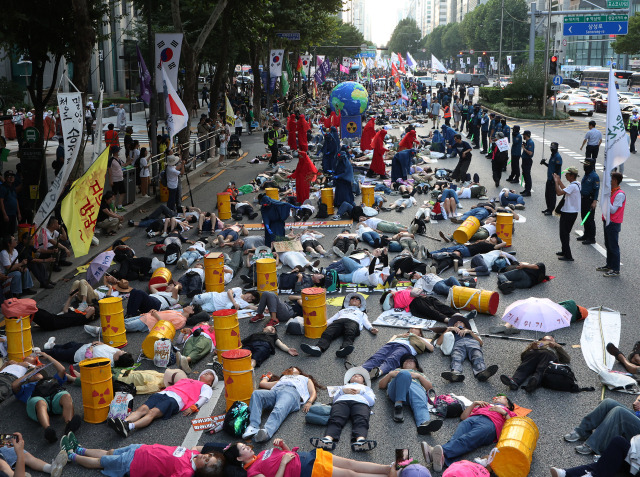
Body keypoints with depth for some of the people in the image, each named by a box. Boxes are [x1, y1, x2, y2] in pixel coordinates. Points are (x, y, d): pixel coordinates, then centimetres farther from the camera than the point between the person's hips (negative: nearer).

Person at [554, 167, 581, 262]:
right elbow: (565, 190, 21)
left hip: (568, 214, -10)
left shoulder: (573, 186, -24)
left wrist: (556, 181, -18)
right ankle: (565, 251, 35)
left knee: (564, 234, -3)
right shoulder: (577, 184, 8)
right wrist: (559, 181, 18)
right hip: (573, 212, 10)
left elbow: (559, 192, -30)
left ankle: (568, 256, -1)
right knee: (566, 233, 22)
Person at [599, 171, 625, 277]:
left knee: (613, 246, -5)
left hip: (613, 224, -9)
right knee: (608, 245, 16)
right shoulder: (611, 192, 11)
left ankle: (616, 270, 0)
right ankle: (609, 265, 27)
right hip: (608, 222, 9)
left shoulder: (620, 194, -18)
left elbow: (613, 210, -21)